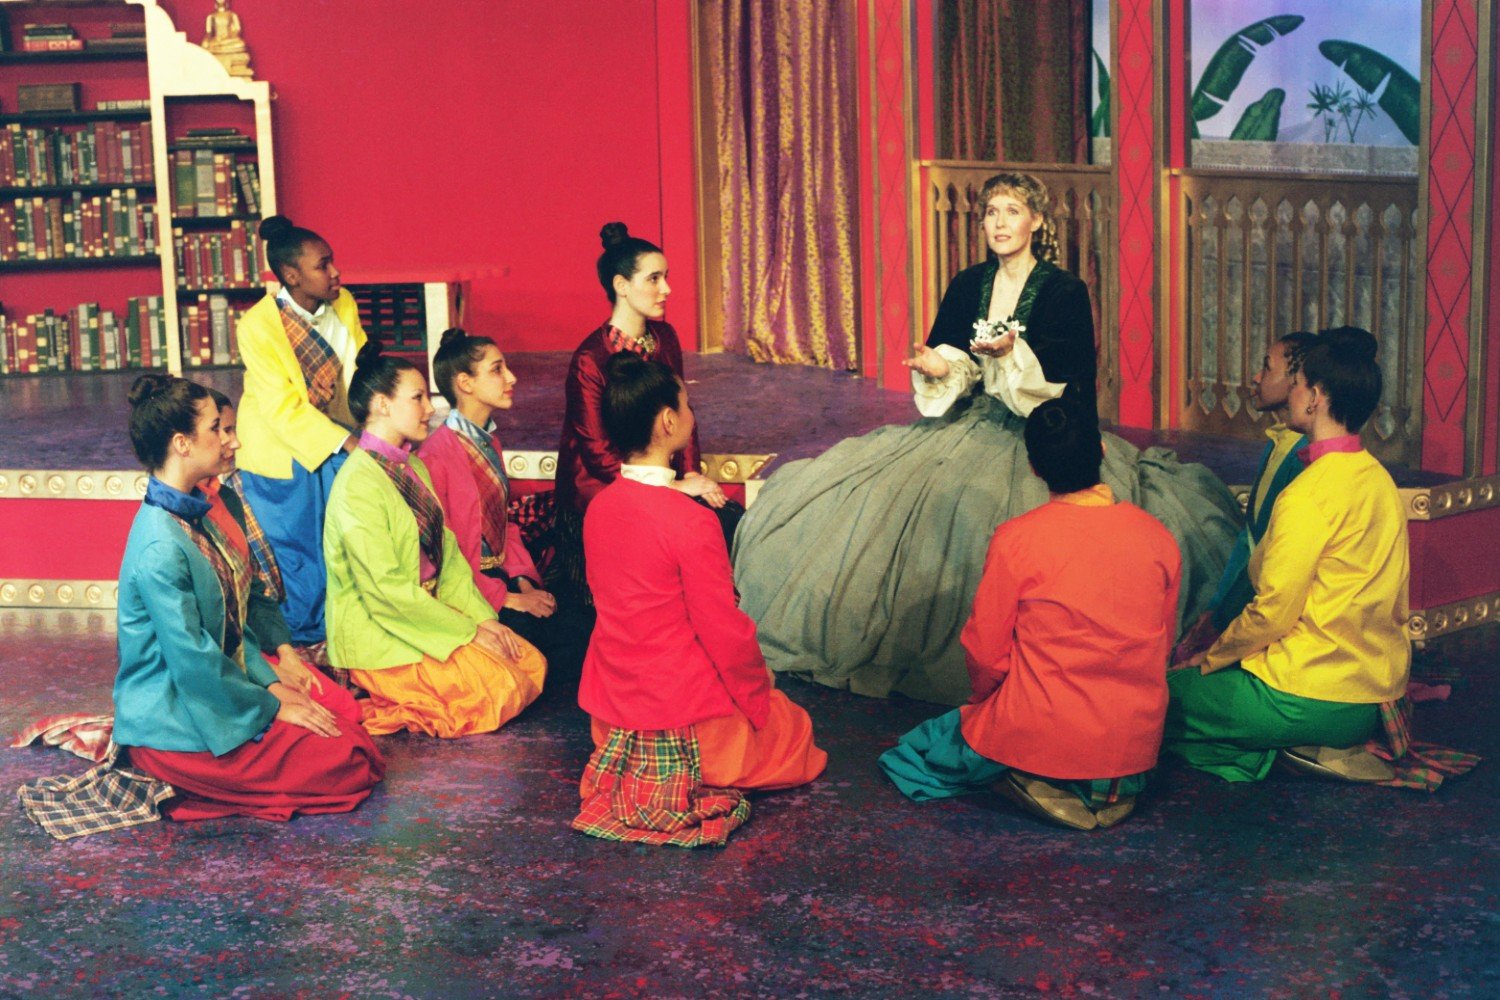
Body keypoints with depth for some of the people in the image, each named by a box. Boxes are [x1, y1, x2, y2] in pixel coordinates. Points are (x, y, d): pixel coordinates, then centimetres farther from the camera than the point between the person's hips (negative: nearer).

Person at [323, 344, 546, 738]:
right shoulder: (359, 483, -18)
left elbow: (448, 553, 11)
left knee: (532, 664, -2)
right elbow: (386, 587, -21)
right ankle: (401, 708, -3)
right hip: (378, 633, -9)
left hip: (429, 613, 9)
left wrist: (484, 618, -3)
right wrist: (469, 633, -17)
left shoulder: (414, 467, 11)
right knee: (501, 687, -20)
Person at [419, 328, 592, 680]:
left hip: (501, 580, 8)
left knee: (584, 623, -14)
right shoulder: (436, 453, -15)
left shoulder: (490, 443, 13)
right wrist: (506, 599, -16)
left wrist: (524, 581, 2)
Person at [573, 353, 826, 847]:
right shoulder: (689, 520, -24)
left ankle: (641, 772, 19)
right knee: (794, 729, 21)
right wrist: (759, 691, 0)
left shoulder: (599, 506, -2)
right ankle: (695, 777, 10)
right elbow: (724, 630, -18)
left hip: (613, 713, 8)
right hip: (688, 712, -7)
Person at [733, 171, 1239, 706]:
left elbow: (1073, 383, -10)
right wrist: (935, 366, -11)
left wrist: (1015, 352, -23)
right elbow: (943, 357, 12)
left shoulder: (1066, 291, -4)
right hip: (971, 431, 5)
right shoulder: (967, 285, 10)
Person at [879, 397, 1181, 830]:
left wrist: (984, 703, 15)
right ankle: (1110, 786, 14)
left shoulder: (1016, 540, -15)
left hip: (1045, 737, -6)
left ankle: (1040, 786, 2)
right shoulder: (1158, 537, -3)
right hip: (1137, 742, 6)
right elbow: (1162, 647, 9)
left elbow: (985, 655, -7)